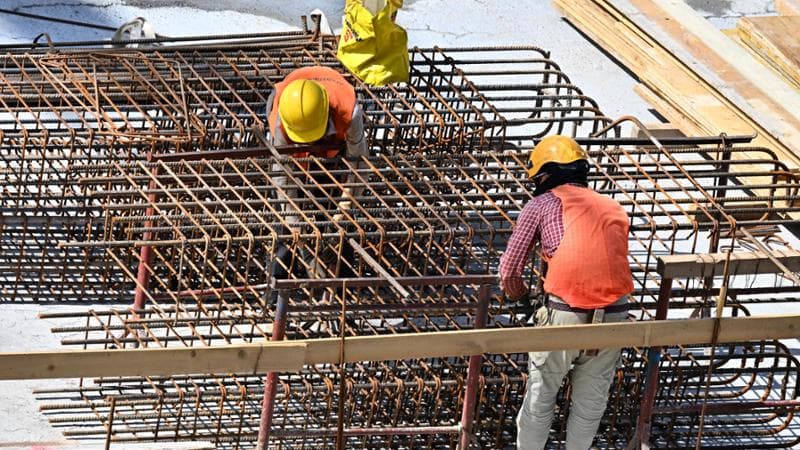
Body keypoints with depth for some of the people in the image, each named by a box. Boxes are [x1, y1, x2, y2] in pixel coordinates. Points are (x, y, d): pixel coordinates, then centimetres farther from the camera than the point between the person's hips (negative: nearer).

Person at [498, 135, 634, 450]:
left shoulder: (542, 204, 8)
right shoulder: (613, 208, 21)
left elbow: (509, 270, 7)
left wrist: (518, 296, 28)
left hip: (564, 315, -3)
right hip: (613, 317, 3)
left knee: (540, 396, 15)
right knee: (591, 400, 18)